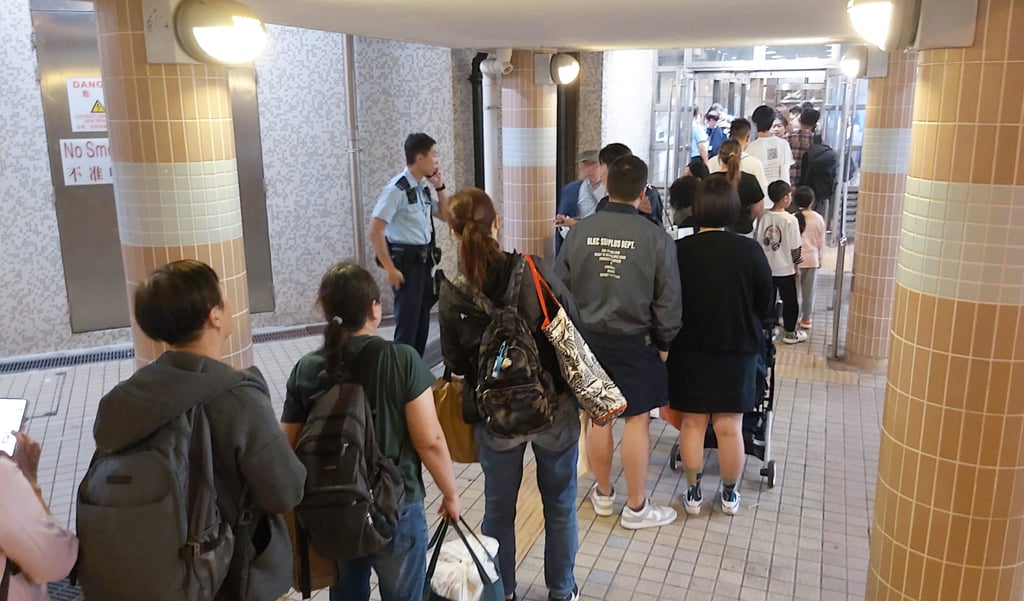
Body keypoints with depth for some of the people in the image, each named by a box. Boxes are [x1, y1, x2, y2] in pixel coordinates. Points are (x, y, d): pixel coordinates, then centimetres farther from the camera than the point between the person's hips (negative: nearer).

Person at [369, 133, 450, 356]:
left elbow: (445, 216, 22)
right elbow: (374, 232, -19)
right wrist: (390, 269, -19)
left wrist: (439, 188, 7)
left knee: (422, 323, 15)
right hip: (406, 262, -8)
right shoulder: (397, 189, -17)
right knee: (407, 325, -2)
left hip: (424, 261, 8)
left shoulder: (424, 187, 8)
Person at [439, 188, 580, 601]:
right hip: (554, 408, 0)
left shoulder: (452, 294, -12)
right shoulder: (533, 272, -15)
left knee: (498, 509, 20)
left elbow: (454, 361, -3)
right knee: (560, 506, 19)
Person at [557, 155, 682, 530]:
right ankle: (636, 508, 18)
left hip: (589, 338, 4)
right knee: (637, 421, 6)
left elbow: (561, 289, 3)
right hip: (635, 342, -3)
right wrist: (665, 341, 6)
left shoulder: (579, 232, -4)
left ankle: (603, 495, 31)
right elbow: (668, 300, -8)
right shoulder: (655, 238, -12)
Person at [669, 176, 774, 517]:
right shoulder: (749, 251, -13)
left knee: (692, 424, 12)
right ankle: (730, 495, 28)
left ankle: (694, 494, 24)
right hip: (737, 351, 0)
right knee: (730, 427, 12)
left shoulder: (679, 250, -14)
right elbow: (765, 306, -3)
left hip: (690, 350, 0)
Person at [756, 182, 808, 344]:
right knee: (789, 301, 11)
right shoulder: (790, 220, -17)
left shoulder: (764, 218, -6)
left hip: (766, 268, 4)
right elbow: (795, 248, -13)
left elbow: (758, 243, 0)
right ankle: (790, 333, 19)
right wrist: (795, 264, 3)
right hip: (785, 269, -4)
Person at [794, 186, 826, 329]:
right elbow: (821, 242, 1)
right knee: (809, 290, 11)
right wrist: (820, 258, 14)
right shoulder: (818, 219, -7)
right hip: (812, 259, 2)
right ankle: (806, 319, 18)